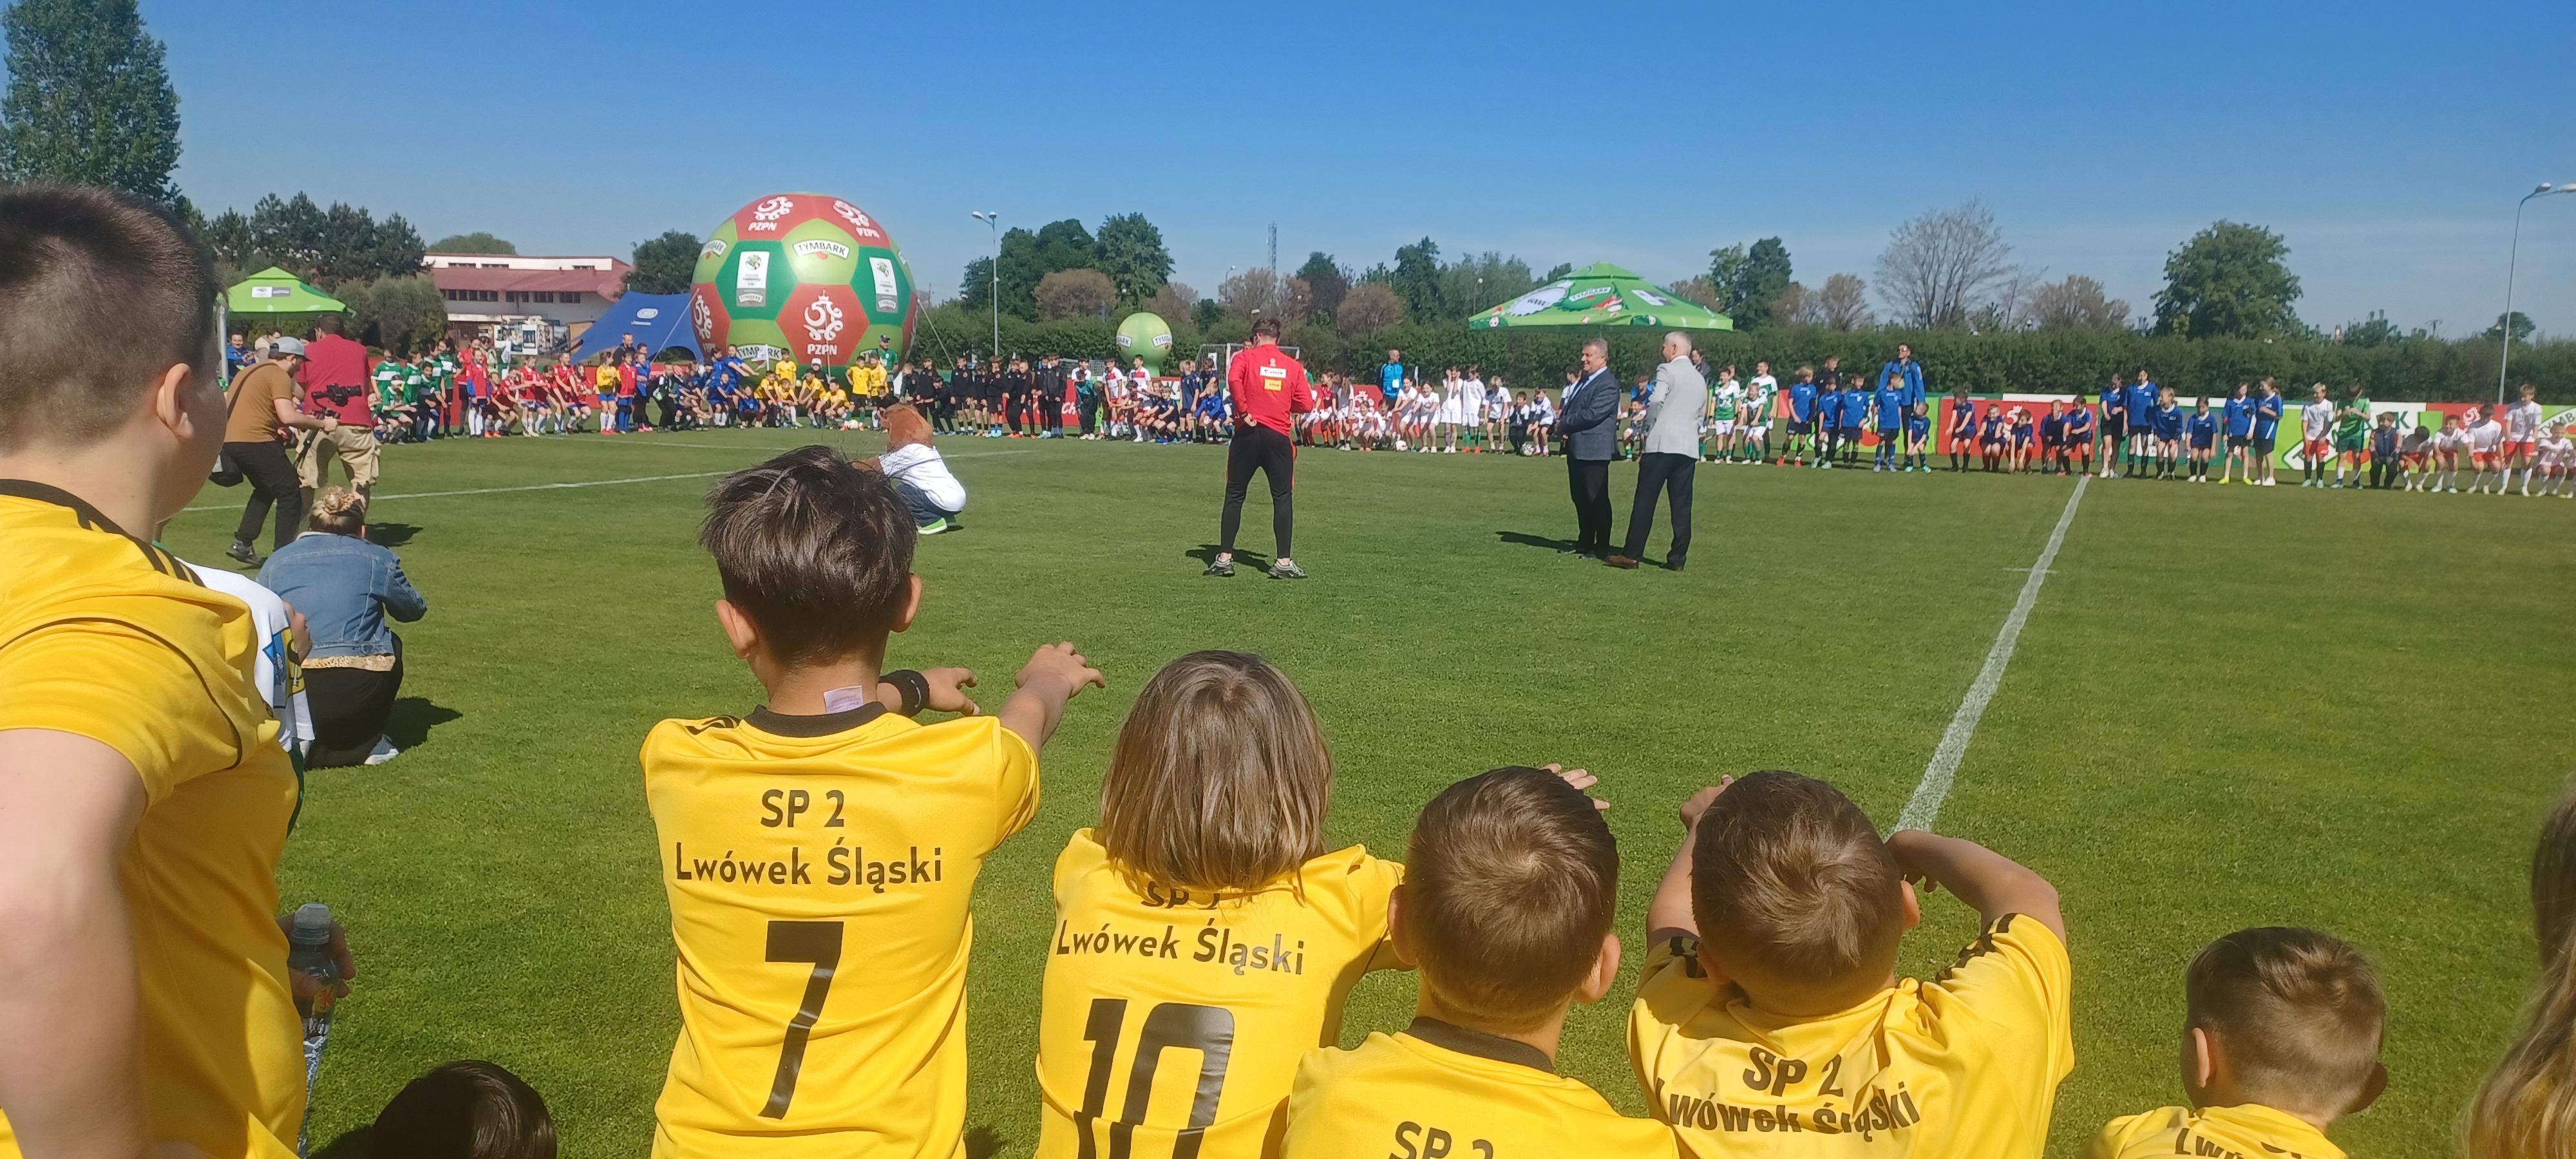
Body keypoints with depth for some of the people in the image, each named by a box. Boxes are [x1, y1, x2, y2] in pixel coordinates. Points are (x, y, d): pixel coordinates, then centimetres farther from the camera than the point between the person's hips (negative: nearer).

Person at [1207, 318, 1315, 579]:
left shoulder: (1245, 358, 2)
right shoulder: (1294, 366, 8)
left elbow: (1234, 380, -19)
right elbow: (1306, 404, 3)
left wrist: (1244, 412, -13)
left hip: (1248, 433, -1)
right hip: (1279, 437, 1)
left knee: (1234, 496, 9)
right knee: (1283, 498, 6)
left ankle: (1225, 558, 8)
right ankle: (1283, 562, 2)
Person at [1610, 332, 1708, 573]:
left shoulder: (1667, 371, -3)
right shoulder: (1700, 380, 19)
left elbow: (1655, 402, -15)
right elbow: (1702, 416, 20)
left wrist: (1648, 432, -4)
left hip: (1661, 444, -6)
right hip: (1689, 447, 6)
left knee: (1645, 501, -3)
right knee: (1682, 505, 5)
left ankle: (1632, 555, -2)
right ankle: (1677, 559, 6)